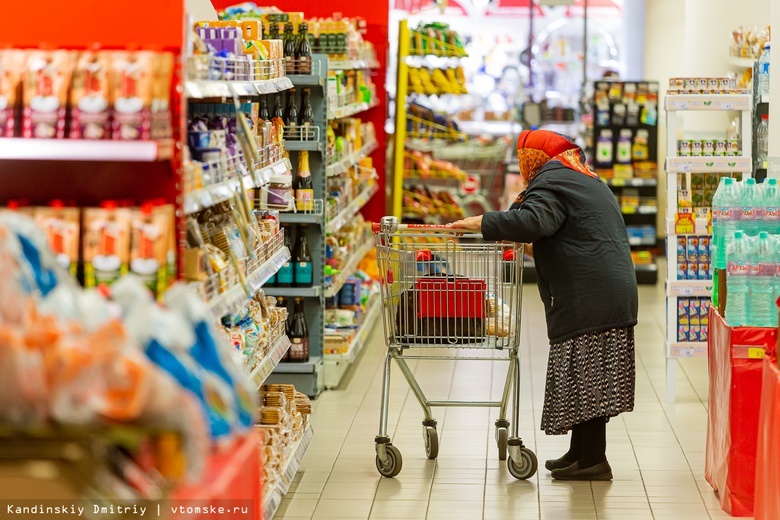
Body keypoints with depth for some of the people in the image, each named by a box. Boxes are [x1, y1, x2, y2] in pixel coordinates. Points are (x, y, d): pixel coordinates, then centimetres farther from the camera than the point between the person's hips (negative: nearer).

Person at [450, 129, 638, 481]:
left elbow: (531, 221, -24)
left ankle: (592, 460, -7)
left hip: (589, 298, -10)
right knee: (585, 377, 12)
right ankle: (580, 452, 17)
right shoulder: (587, 181, 26)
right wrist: (523, 239, 31)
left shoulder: (551, 182, -6)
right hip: (615, 291, 10)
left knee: (584, 378, -8)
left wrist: (480, 224, -18)